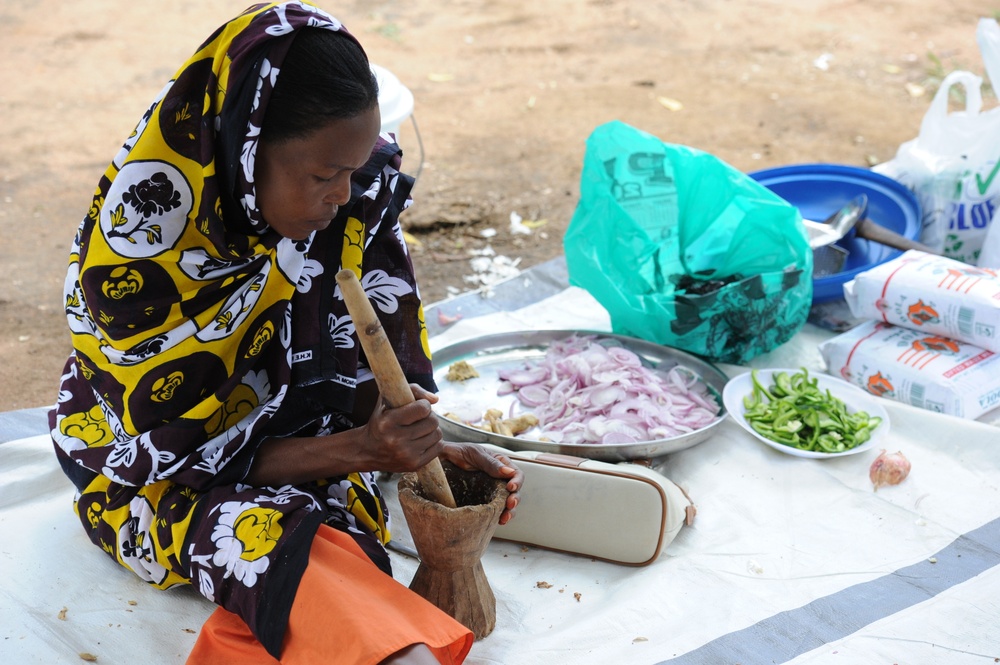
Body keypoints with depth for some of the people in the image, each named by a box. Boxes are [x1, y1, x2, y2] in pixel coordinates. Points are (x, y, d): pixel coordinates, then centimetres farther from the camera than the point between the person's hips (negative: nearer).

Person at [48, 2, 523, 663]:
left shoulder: (363, 190, -13)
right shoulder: (139, 242, -25)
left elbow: (378, 360, -1)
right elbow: (178, 453, -21)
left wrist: (424, 444, -19)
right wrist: (358, 448, -31)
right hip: (156, 474, -4)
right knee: (273, 532, -37)